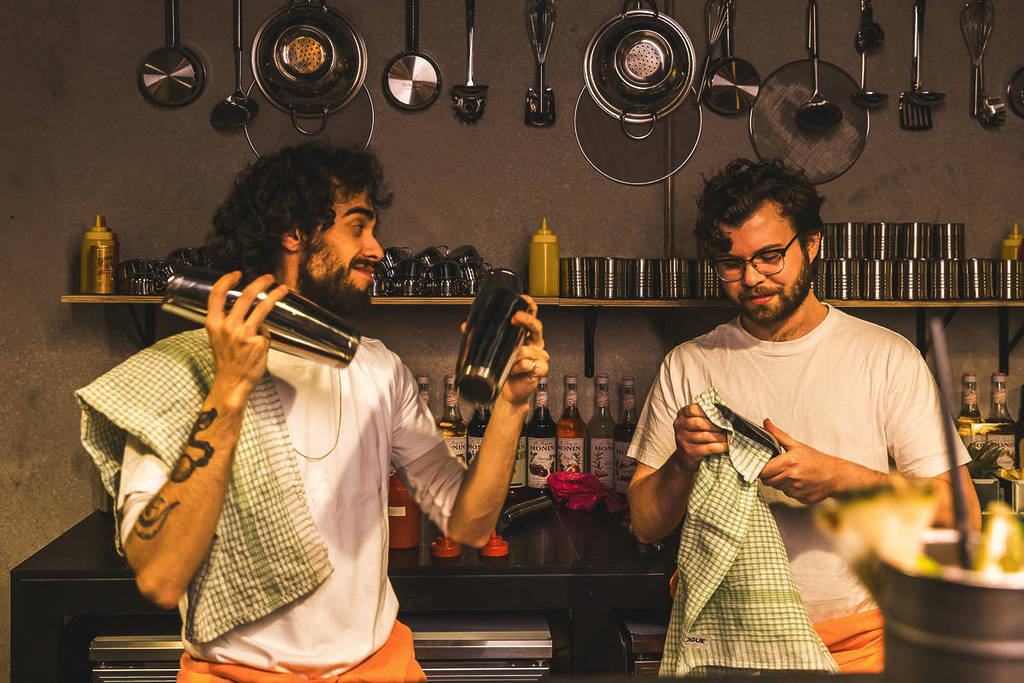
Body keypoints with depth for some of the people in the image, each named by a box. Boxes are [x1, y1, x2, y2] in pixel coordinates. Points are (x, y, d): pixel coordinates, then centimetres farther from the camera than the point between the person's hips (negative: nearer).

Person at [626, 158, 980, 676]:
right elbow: (646, 526, 9)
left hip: (854, 643, 0)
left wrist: (839, 479, -15)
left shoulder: (887, 357, 4)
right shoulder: (687, 367, 9)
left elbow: (960, 514, -1)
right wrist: (683, 462, -12)